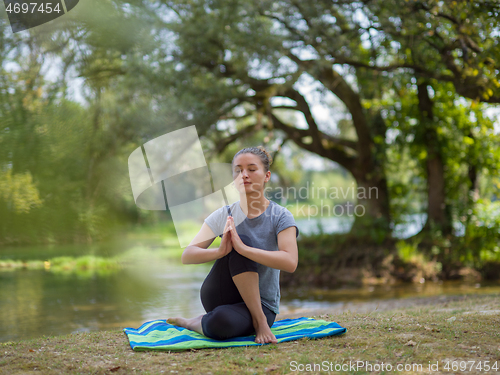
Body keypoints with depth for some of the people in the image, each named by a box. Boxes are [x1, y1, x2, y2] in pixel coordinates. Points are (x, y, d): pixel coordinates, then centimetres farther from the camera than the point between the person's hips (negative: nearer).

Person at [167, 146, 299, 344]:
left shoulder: (280, 217, -7)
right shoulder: (224, 215, 0)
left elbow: (290, 262, -25)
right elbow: (186, 256, -10)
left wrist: (242, 248, -34)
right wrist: (220, 251, -31)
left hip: (261, 304, -3)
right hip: (218, 296, 3)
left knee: (221, 324, -39)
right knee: (242, 240, -27)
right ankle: (258, 321, -15)